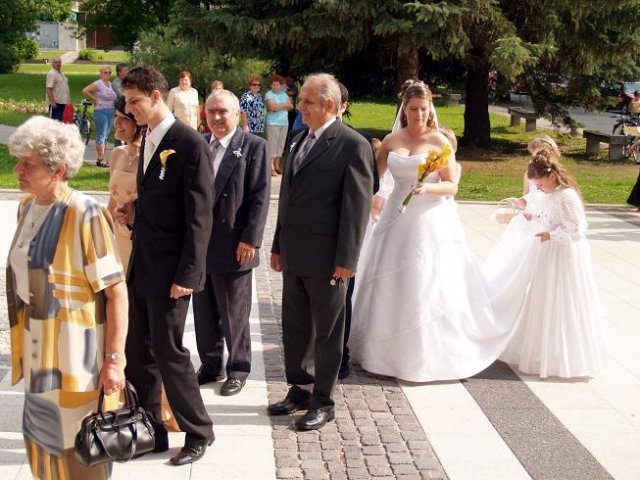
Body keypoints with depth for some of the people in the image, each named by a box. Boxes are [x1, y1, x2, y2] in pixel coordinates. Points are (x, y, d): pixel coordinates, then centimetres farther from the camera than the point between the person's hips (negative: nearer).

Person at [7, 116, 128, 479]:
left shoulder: (85, 214, -19)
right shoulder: (27, 206, 3)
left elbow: (117, 292, -18)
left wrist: (114, 359, -18)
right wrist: (24, 344, 16)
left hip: (77, 354, -7)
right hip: (39, 352, 7)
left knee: (81, 448, 7)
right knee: (46, 437, 20)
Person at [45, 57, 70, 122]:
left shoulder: (61, 73, 17)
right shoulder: (51, 74, -12)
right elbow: (49, 89, -19)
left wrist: (68, 101, 20)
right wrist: (52, 102, -25)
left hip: (62, 102, 9)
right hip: (55, 102, -9)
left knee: (60, 121, 13)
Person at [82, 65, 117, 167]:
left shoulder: (110, 83, 13)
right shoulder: (98, 84, -10)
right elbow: (85, 91, -19)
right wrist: (94, 99, -11)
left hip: (110, 112, 8)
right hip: (101, 112, -8)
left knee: (106, 136, 11)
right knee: (101, 136, -7)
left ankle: (102, 159, 17)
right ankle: (101, 160, -5)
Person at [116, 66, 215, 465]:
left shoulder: (190, 144, -15)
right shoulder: (149, 140, 11)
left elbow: (200, 218, -17)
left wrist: (186, 276, -19)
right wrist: (134, 214, 1)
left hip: (170, 270, -8)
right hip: (141, 266, 8)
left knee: (169, 354, 1)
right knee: (138, 353, 13)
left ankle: (198, 433, 19)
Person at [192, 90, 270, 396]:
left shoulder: (253, 146, -6)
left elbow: (260, 197, -10)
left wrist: (250, 239, -15)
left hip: (234, 246, -5)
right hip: (198, 243, 5)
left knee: (234, 314, 7)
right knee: (204, 312, 14)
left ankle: (238, 369, 23)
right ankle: (210, 365, 28)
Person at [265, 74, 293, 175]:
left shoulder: (284, 94, 15)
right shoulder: (269, 94, -2)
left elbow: (290, 106, 6)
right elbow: (272, 107, -15)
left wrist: (279, 107, -9)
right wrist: (284, 105, -3)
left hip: (284, 122, 6)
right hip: (273, 122, -6)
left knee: (281, 144, 6)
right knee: (272, 144, -8)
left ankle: (277, 166, 14)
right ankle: (271, 168, -9)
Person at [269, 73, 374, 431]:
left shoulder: (353, 145, -11)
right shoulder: (302, 141, 13)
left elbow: (358, 205, -14)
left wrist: (346, 259, -17)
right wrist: (279, 246, 15)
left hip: (326, 258, -7)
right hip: (295, 255, 7)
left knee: (327, 333, 7)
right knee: (294, 328, 16)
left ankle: (323, 402, 19)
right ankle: (299, 389, 32)